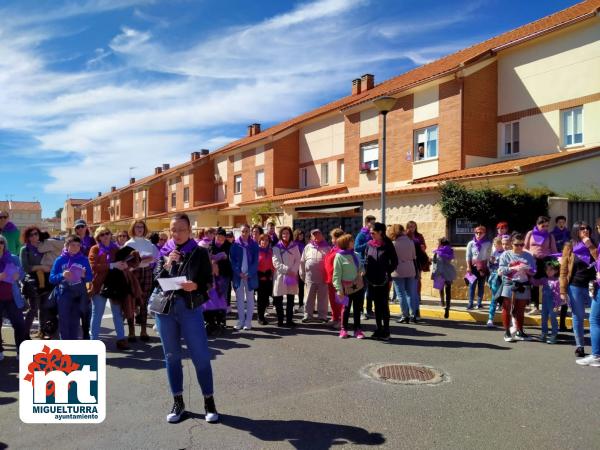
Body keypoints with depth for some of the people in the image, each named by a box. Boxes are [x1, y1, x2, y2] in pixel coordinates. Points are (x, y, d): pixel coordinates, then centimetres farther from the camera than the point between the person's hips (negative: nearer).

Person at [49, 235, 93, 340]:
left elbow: (90, 277, 4)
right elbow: (52, 278, -2)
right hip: (64, 295, -1)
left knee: (75, 321, 8)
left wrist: (84, 276, -17)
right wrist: (62, 275, -20)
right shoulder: (60, 260, -1)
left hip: (78, 295, 1)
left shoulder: (84, 260, 1)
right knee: (64, 321, 0)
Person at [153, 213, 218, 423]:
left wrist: (195, 285, -22)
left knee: (201, 356, -4)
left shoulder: (200, 253, 0)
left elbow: (209, 281, -2)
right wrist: (167, 264, -13)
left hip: (190, 309, -3)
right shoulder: (163, 252, 9)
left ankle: (209, 401, 11)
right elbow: (156, 281, 2)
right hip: (164, 308, 3)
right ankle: (178, 402, 22)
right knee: (172, 357, 10)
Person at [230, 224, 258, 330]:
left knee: (250, 299, 5)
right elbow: (232, 260, 0)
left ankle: (248, 321, 11)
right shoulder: (235, 245, 2)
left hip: (250, 275, 0)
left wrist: (249, 273, -12)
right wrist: (239, 272, -11)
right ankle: (241, 321, 13)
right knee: (239, 299, 6)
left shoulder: (254, 245, 2)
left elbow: (255, 261, -1)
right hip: (238, 275, 1)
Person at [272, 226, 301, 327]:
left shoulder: (294, 247, 10)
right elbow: (276, 262, -6)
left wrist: (293, 271, -11)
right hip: (280, 275, -2)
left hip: (292, 276, 2)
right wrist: (287, 269, -15)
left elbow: (298, 260, 5)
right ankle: (280, 320, 9)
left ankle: (289, 320, 10)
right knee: (278, 300, 1)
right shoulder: (276, 247, 3)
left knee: (291, 300, 4)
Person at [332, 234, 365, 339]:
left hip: (358, 286, 5)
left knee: (357, 309, 9)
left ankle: (357, 329, 18)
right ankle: (343, 329, 21)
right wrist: (339, 289, -18)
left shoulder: (355, 255, 7)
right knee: (346, 308, 7)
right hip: (347, 287, -5)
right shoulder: (339, 256, -11)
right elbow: (337, 275, -13)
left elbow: (360, 267, 17)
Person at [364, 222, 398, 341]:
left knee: (384, 305, 1)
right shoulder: (369, 245, 5)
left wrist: (388, 273, -5)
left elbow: (394, 262, 0)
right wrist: (366, 273, 2)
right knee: (377, 305, 10)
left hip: (383, 280, -4)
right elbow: (366, 261, 12)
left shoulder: (388, 245, -5)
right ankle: (378, 329, 18)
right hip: (372, 280, 4)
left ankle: (386, 331, 8)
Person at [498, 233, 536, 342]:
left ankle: (519, 332, 20)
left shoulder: (528, 256, 8)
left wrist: (527, 269, -16)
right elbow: (501, 270, -7)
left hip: (523, 286, 2)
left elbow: (533, 271, 5)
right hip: (508, 285, -2)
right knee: (507, 308, 1)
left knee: (520, 310, 9)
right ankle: (507, 332, 9)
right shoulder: (506, 254, 2)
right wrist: (514, 268, -19)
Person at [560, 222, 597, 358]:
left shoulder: (592, 246, 9)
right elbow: (563, 270, -1)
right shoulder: (569, 247, 1)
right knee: (578, 317, 6)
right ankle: (579, 346, 15)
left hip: (592, 286, 2)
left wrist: (590, 247, -11)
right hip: (575, 287, -2)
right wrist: (563, 290, -7)